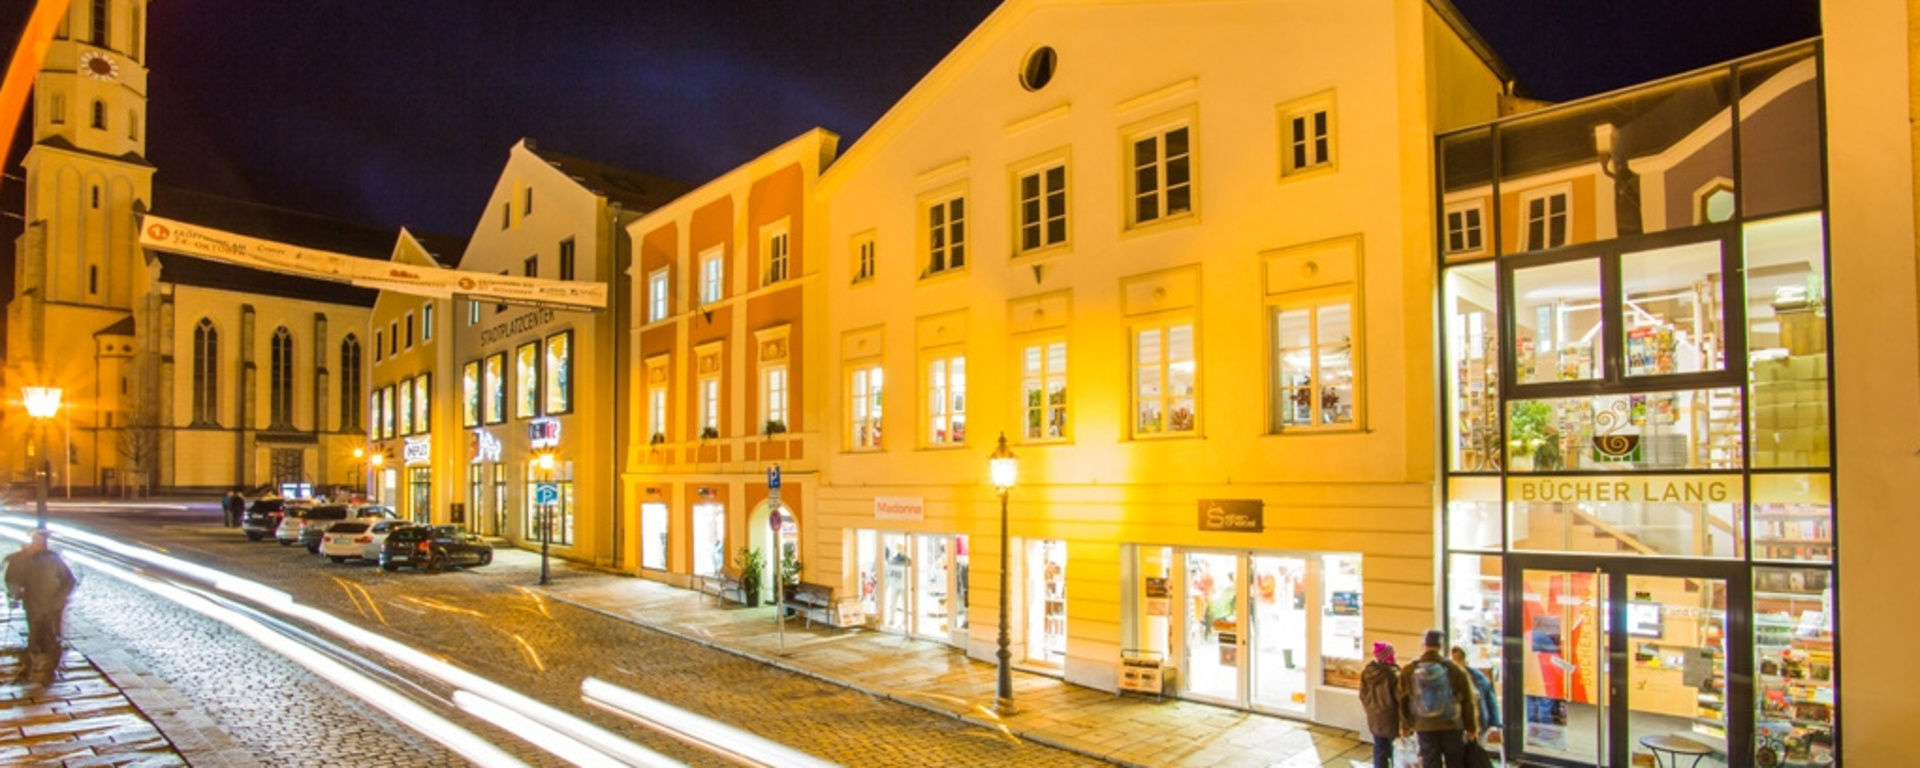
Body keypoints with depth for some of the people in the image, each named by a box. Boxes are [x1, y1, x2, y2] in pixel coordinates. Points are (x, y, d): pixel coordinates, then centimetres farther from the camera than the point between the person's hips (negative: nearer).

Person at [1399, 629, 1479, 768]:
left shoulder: (1408, 671, -2)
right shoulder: (1454, 669, -7)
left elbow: (1403, 702, 3)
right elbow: (1468, 701, -2)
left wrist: (1405, 725, 16)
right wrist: (1472, 728, 9)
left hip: (1424, 728, 1)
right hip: (1452, 726, -1)